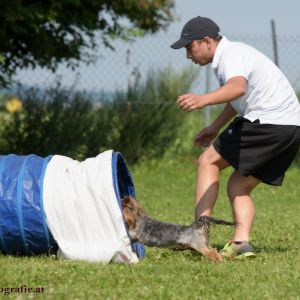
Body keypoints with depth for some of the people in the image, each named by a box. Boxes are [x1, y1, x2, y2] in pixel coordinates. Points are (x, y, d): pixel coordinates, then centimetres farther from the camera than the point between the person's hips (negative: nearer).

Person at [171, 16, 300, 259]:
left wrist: (203, 100, -53)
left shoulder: (233, 55, -13)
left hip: (268, 121, -10)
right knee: (238, 186, 12)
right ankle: (241, 242, -6)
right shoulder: (232, 54, 20)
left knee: (209, 160, -3)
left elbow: (238, 88, -37)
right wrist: (215, 128, 44)